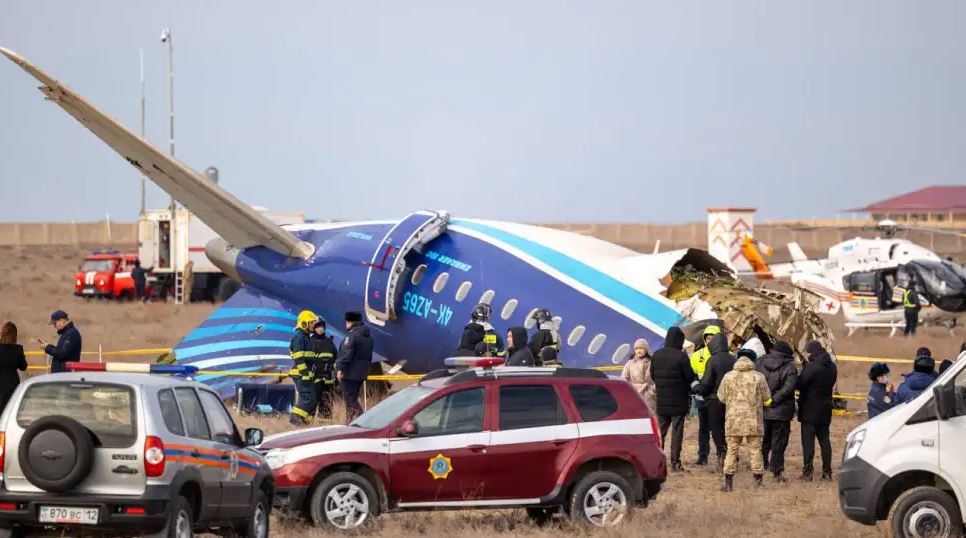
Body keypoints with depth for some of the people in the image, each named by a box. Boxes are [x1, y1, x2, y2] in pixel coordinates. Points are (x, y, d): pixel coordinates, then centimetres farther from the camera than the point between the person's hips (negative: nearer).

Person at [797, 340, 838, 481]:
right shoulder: (832, 367, 6)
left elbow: (800, 384, -18)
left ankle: (807, 472, -5)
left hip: (810, 409, -7)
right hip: (825, 409, 7)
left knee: (808, 440, -2)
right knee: (824, 440, 12)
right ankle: (827, 472, 11)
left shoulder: (811, 367, -18)